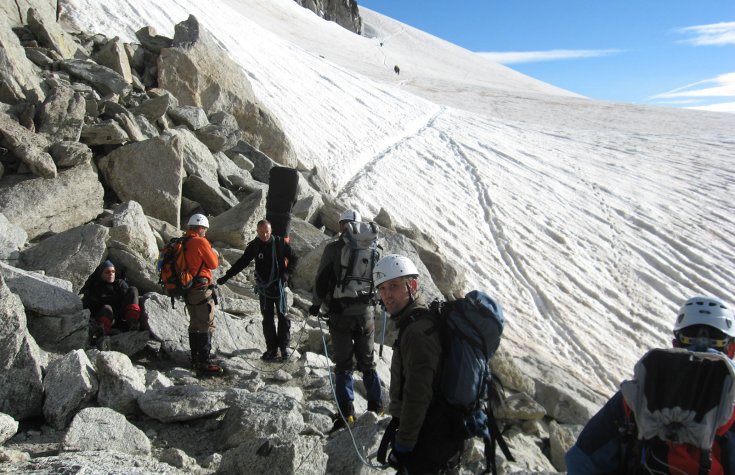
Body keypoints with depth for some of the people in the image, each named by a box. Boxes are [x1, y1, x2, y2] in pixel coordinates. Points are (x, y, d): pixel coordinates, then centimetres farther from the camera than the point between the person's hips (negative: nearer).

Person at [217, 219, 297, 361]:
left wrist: (287, 273, -10)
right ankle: (271, 349, 13)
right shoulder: (254, 246, -1)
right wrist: (226, 276, 1)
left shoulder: (280, 243, -6)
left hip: (278, 285, -2)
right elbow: (242, 263, 5)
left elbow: (293, 259, 4)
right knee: (267, 319, 6)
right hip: (263, 287, 2)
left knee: (282, 315, -1)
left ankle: (285, 346, 12)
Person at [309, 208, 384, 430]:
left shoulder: (333, 248, -7)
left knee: (343, 364, 5)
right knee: (367, 362, 15)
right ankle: (376, 407, 21)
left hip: (341, 314, -3)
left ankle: (346, 413, 5)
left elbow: (322, 280, -6)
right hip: (366, 312, 3)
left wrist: (316, 304, 7)